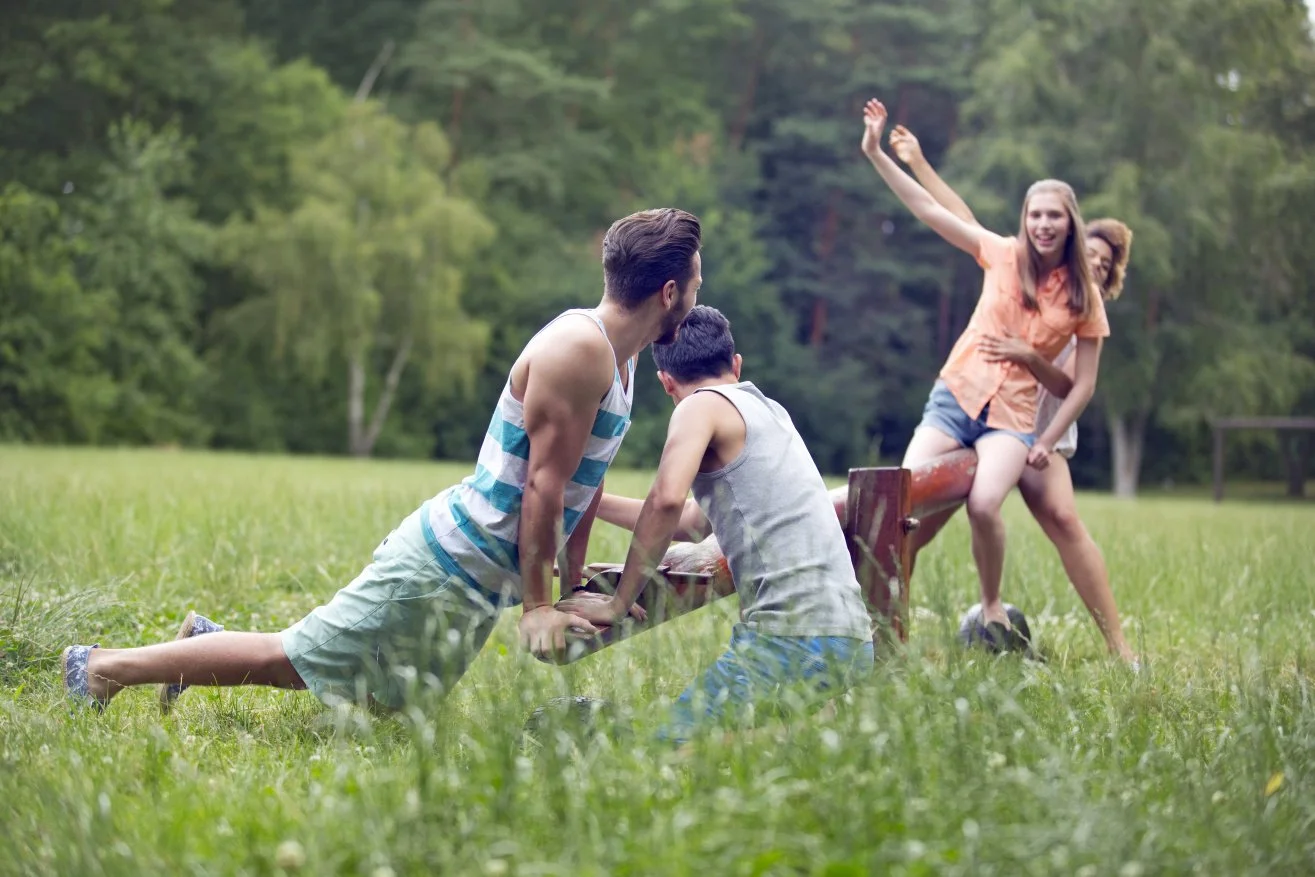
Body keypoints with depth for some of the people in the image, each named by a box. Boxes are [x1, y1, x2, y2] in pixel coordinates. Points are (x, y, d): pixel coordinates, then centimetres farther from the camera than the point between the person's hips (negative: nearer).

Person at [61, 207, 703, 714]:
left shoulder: (619, 356, 10)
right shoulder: (577, 345, -21)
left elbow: (585, 483, 16)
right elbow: (544, 483, -22)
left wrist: (575, 589, 15)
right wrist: (537, 608, -18)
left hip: (477, 586, 10)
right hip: (446, 564, -10)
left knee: (385, 694, 19)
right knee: (299, 658, -4)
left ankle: (210, 642, 28)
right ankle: (103, 667, 7)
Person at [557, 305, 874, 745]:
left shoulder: (704, 406, 0)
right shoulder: (768, 411, 26)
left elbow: (667, 502, -18)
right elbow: (693, 523, 36)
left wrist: (616, 605, -10)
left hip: (797, 637, -9)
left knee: (672, 746, -12)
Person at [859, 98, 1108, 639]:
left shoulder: (1084, 298, 2)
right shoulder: (1004, 256, 4)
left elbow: (1083, 384, 5)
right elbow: (929, 210, 1)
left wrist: (1046, 442, -2)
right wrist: (875, 153, -6)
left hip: (1013, 416, -2)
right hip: (955, 395, 2)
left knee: (984, 504, -26)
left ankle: (992, 610, -4)